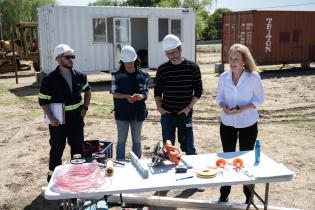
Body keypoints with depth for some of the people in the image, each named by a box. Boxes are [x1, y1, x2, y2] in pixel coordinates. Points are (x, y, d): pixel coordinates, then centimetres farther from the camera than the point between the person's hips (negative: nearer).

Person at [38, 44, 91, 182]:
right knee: (56, 149, 7)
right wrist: (50, 117, -17)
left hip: (76, 118, 4)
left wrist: (85, 107, 6)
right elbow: (43, 101, -7)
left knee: (78, 147, 13)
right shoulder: (50, 79, -12)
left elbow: (87, 91, 17)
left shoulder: (79, 76, 0)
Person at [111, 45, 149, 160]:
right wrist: (126, 96, -23)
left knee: (137, 140, 12)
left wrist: (140, 96, -25)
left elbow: (145, 93, -1)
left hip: (138, 112, 1)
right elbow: (114, 93, -5)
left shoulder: (143, 75, -1)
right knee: (121, 140, 8)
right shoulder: (117, 75, -4)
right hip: (122, 112, -1)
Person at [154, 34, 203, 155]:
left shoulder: (192, 67, -3)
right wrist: (159, 107, -2)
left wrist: (189, 107, -9)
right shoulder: (162, 69, 2)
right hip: (167, 114, 2)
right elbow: (157, 91, 12)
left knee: (188, 146, 4)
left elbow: (198, 91, 1)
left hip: (185, 114, -2)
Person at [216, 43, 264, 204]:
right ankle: (224, 194, 27)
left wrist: (242, 109, -21)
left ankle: (248, 195, 28)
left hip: (248, 124, -3)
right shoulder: (223, 77, -3)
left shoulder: (253, 77, -12)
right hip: (227, 124, 3)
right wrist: (223, 106, -15)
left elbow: (259, 99, -7)